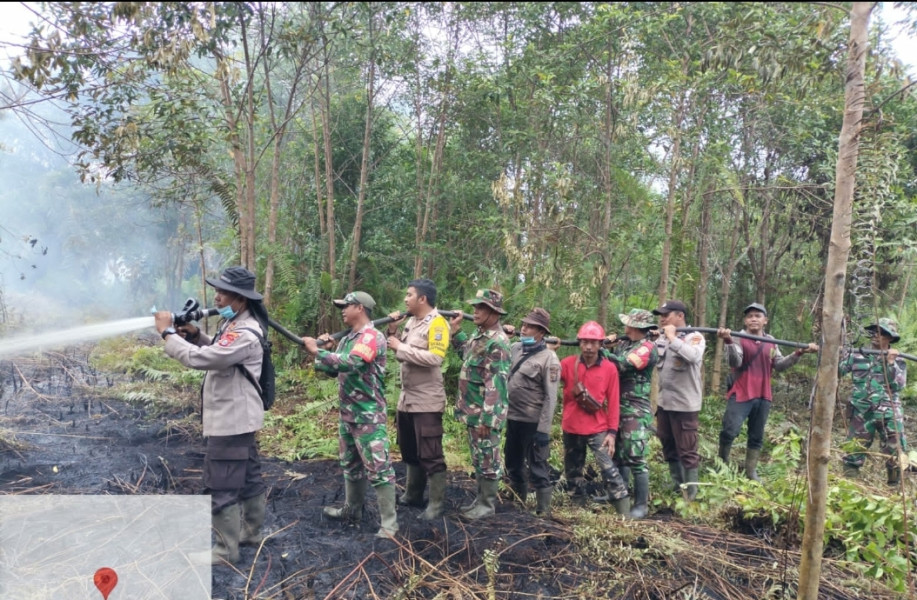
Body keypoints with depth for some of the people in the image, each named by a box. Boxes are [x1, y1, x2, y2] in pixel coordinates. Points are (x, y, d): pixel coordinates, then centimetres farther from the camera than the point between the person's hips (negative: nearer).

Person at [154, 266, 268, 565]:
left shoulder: (245, 334, -25)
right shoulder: (234, 323, 8)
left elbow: (200, 358, -30)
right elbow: (215, 351, 22)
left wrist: (168, 332, -17)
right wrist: (195, 334, 3)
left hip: (231, 421, -10)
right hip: (237, 418, 10)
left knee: (222, 488, 0)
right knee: (248, 478, 20)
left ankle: (226, 549, 12)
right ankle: (251, 531, 33)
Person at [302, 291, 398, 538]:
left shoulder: (372, 337, -15)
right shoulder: (346, 339, 14)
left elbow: (350, 363, -29)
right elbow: (333, 368, 16)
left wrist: (317, 350, -22)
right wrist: (322, 348, -1)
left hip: (369, 415, -10)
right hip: (348, 413, 10)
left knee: (378, 468, -7)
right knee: (350, 465, 20)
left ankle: (389, 523, -1)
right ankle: (352, 509, 35)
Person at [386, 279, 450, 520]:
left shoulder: (437, 323, -14)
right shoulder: (411, 321, 11)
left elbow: (434, 357, -26)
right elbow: (402, 354, 16)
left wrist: (400, 347, -20)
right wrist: (393, 332, 1)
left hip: (427, 401, -9)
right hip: (406, 398, 9)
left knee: (430, 455, -1)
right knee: (410, 452, 19)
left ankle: (436, 503, 10)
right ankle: (412, 495, 33)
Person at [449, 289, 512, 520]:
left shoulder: (497, 342, -21)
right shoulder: (479, 335, 9)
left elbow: (495, 384, -25)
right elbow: (466, 353, 30)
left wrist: (487, 419, -25)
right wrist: (455, 331, 16)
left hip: (485, 414, -10)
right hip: (473, 411, 10)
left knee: (487, 460, 3)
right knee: (478, 458, 18)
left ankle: (488, 505, 15)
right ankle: (481, 499, 30)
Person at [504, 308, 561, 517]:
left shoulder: (548, 358, -13)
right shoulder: (515, 348, 5)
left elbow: (550, 397, -16)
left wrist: (543, 429, -19)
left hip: (532, 422, -7)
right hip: (511, 418, 7)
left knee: (537, 468, 2)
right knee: (512, 463, 19)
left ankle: (543, 511, 14)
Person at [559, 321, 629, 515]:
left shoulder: (609, 368, -5)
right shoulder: (568, 364, -2)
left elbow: (613, 402, -3)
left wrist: (612, 432, -7)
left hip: (598, 430, -3)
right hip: (571, 428, 3)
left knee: (609, 470, -12)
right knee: (572, 473, 14)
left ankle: (625, 514, -7)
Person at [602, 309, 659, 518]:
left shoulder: (648, 348, -14)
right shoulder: (623, 343, 11)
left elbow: (622, 364, -25)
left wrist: (601, 350, -17)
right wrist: (607, 343, -3)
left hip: (636, 411, -8)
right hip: (617, 407, 9)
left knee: (636, 458, -7)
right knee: (618, 454, 16)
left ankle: (641, 504, 2)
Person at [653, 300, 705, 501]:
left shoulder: (695, 337, -10)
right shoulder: (661, 339, 11)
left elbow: (692, 356, -30)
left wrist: (672, 337, -21)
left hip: (685, 405, -7)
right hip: (663, 404, 7)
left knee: (687, 452, 0)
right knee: (669, 449, 18)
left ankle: (690, 495, 11)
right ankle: (677, 487, 34)